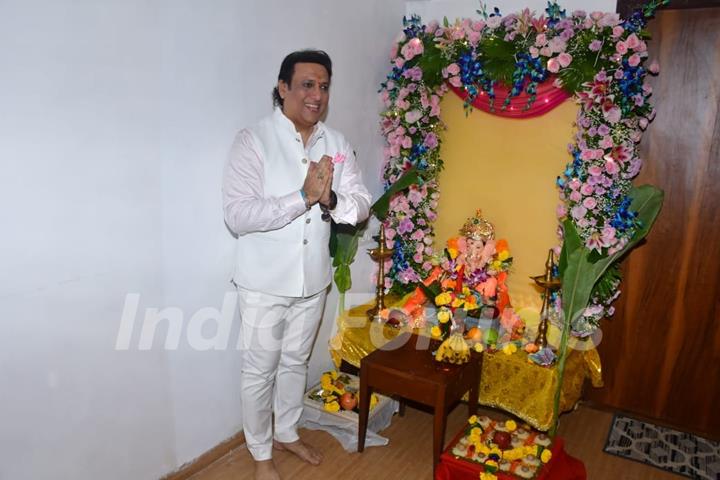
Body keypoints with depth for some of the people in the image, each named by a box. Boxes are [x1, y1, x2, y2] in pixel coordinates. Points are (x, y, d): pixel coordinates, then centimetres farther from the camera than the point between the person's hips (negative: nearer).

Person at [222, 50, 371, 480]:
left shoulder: (338, 144, 1)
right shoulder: (253, 141, -14)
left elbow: (362, 206, -3)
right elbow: (237, 216, -23)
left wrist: (331, 200, -24)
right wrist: (304, 196, -30)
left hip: (313, 279, 5)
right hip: (265, 281, -4)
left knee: (296, 362, 22)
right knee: (261, 369, 12)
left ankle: (287, 432, 45)